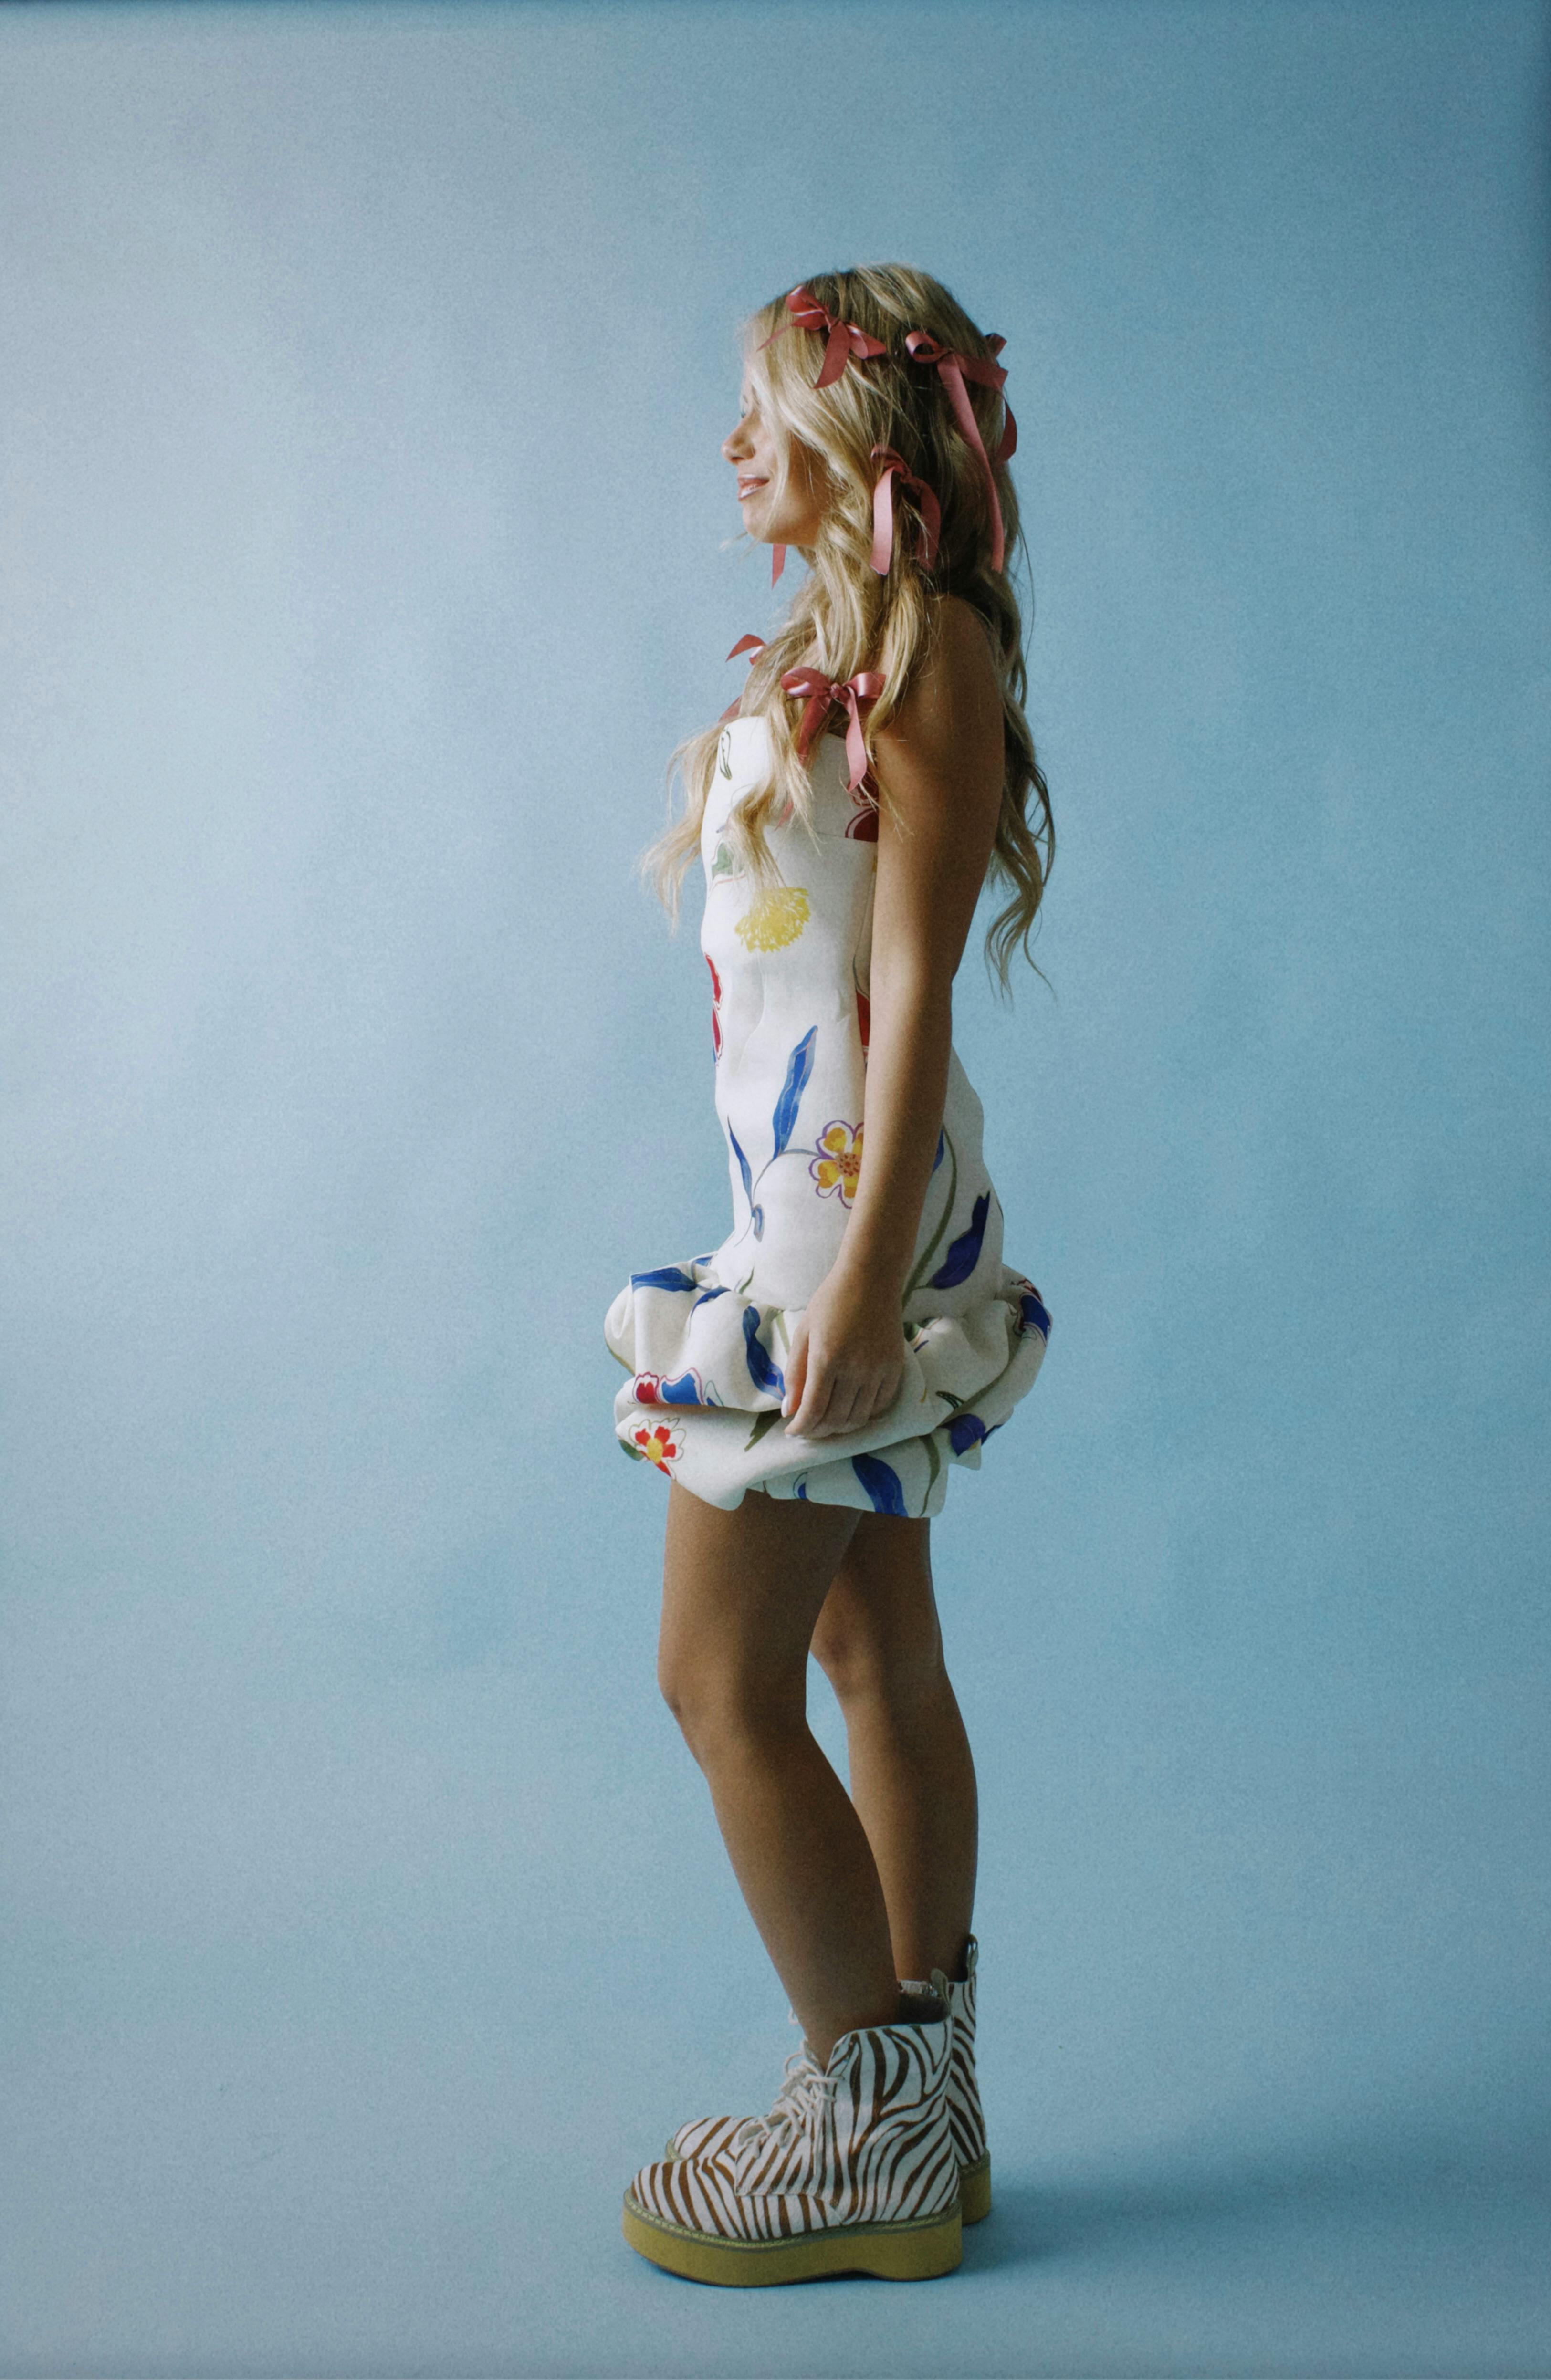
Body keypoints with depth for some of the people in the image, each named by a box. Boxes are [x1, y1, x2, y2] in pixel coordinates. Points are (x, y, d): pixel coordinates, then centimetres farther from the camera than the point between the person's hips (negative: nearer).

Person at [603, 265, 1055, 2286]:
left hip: (853, 1191, -10)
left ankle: (880, 2131, 12)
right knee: (874, 1653, 13)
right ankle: (920, 2117, 25)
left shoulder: (927, 643, -12)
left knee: (724, 1679, -3)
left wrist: (862, 1268, -22)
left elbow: (914, 983, -18)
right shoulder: (839, 646, 16)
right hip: (810, 1187, 10)